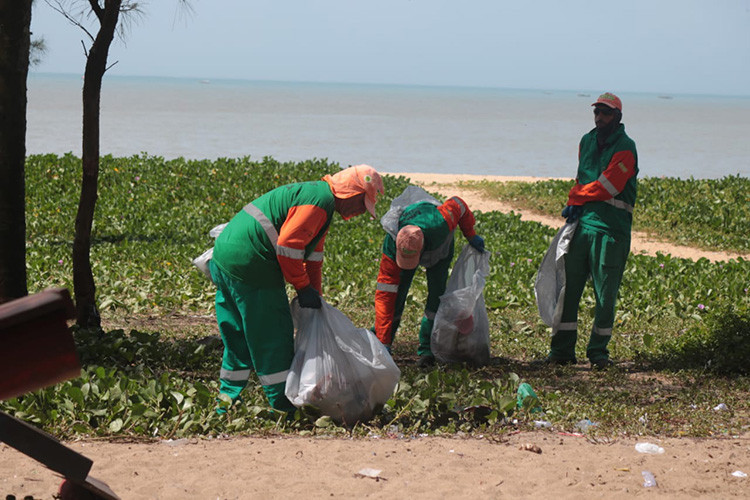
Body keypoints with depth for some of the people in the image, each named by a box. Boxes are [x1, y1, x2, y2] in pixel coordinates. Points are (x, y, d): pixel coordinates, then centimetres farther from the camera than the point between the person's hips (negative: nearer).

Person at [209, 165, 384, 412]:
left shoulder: (312, 195, 21)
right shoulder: (321, 200, -14)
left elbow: (312, 255, 25)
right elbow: (288, 246, -20)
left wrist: (314, 297, 23)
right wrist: (304, 288, -10)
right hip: (249, 264, -11)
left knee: (238, 337, 18)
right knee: (273, 338, 0)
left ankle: (228, 400, 25)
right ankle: (282, 406, 8)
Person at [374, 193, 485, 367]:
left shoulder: (439, 225, -48)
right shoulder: (391, 247, -42)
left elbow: (458, 204, -25)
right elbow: (384, 294, -39)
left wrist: (471, 236, -15)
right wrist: (383, 343, -40)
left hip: (440, 248, 0)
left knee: (436, 295, -14)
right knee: (395, 295, -13)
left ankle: (427, 349, -5)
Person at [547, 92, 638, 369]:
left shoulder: (625, 148, -6)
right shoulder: (587, 141, 16)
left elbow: (607, 187, -12)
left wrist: (576, 199, -3)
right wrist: (576, 205, 2)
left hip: (610, 229, -6)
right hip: (582, 222, 6)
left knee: (605, 294, -2)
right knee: (568, 287, 3)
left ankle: (598, 351, 8)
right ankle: (562, 349, 8)